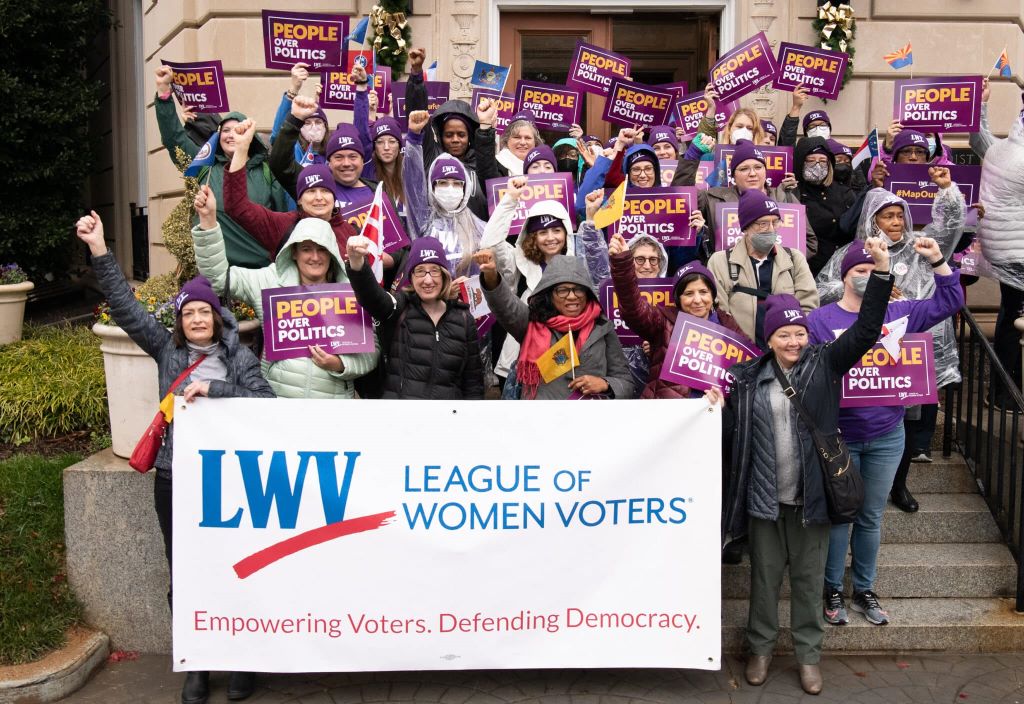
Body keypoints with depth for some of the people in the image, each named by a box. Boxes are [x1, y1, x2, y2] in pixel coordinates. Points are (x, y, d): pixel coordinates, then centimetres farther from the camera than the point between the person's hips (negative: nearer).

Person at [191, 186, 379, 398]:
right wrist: (208, 218, -6)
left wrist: (340, 365, -14)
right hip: (276, 396, 0)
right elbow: (218, 275, 1)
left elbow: (370, 352, 4)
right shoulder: (271, 282, 7)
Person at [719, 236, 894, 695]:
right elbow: (733, 432, 6)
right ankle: (761, 646, 32)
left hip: (811, 495, 0)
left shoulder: (825, 364, -3)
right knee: (765, 575, 14)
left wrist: (881, 273, -23)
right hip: (764, 497, 1)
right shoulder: (749, 377, 0)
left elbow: (865, 331, -13)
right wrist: (717, 410, -16)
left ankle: (808, 653, 28)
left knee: (809, 577, 12)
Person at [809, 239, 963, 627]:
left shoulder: (897, 313, 5)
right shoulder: (820, 319, -5)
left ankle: (864, 588, 27)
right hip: (839, 438, -3)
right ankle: (833, 589, 21)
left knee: (872, 516, 13)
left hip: (886, 437, 3)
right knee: (838, 514, 6)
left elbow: (948, 302, 8)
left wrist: (937, 260, -2)